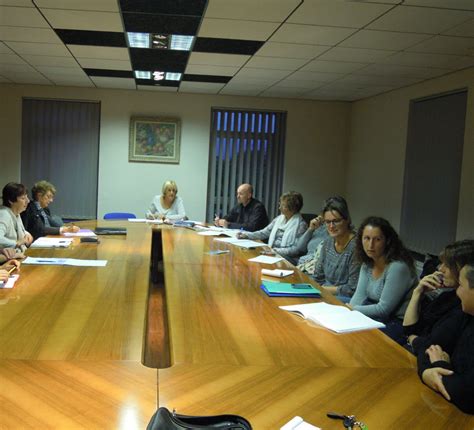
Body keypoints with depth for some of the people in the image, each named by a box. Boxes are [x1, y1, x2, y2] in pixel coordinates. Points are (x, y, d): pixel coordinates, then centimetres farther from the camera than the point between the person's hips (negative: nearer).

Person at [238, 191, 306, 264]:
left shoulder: (300, 224, -6)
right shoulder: (279, 218, 13)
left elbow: (297, 249, -12)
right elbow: (265, 232, 17)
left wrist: (277, 251, -20)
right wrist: (246, 235, 5)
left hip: (287, 258, -6)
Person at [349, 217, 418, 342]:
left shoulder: (398, 267, -22)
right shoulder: (367, 263, 4)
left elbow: (384, 309, -20)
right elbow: (360, 295, 0)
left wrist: (352, 309, -18)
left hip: (399, 323, -7)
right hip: (379, 317, 7)